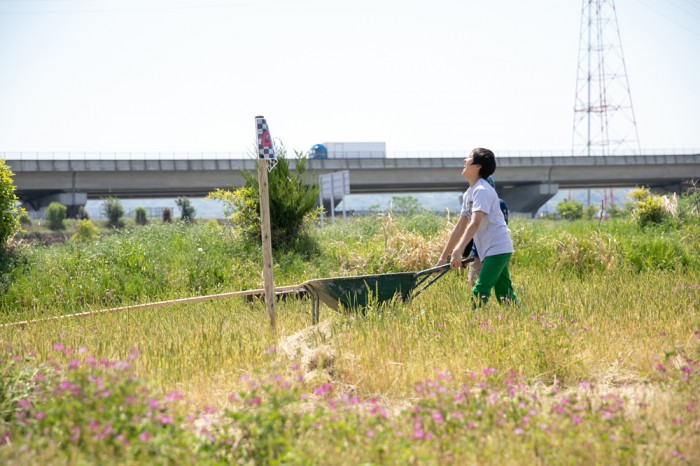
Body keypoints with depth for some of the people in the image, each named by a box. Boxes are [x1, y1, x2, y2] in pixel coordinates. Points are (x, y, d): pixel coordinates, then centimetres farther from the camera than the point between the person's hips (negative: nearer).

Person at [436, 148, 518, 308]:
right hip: (490, 250, 10)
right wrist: (443, 257, 15)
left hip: (497, 248, -10)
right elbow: (460, 227, 16)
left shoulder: (481, 190, -16)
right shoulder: (469, 193, 13)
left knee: (479, 293, -16)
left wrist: (457, 251, -37)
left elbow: (475, 223, -28)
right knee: (504, 295, 12)